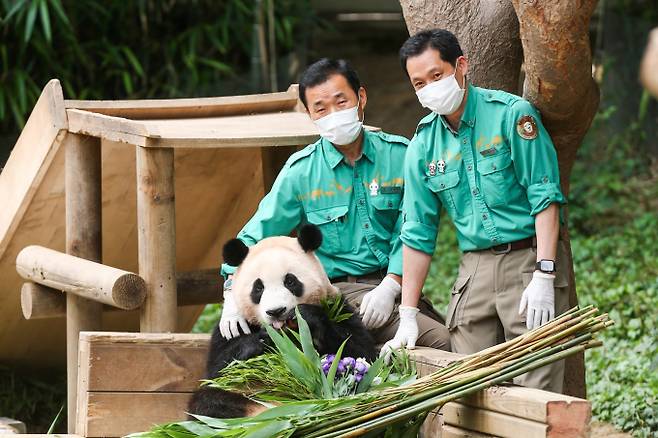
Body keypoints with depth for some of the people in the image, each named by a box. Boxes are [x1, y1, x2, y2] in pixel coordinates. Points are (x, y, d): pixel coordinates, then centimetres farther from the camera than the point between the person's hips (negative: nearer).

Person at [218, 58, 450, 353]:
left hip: (395, 282, 4)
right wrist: (234, 293, -14)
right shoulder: (300, 171, 0)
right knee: (440, 340, -24)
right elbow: (255, 237, 1)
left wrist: (390, 286, -13)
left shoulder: (399, 154, 4)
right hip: (339, 289, -4)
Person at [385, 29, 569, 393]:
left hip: (528, 259, -5)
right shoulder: (423, 144, 8)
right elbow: (418, 233, 12)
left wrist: (543, 275, -19)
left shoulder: (511, 114, -7)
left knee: (536, 387, -9)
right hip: (474, 269, 5)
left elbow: (545, 197, -10)